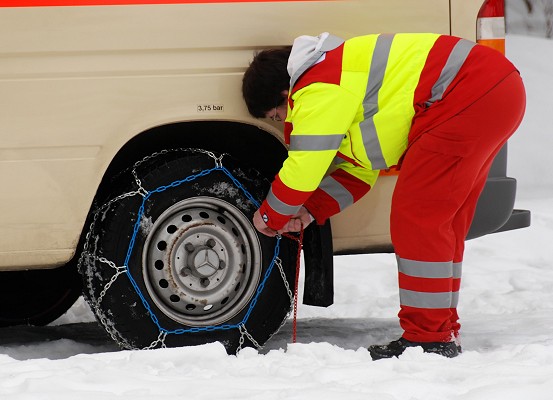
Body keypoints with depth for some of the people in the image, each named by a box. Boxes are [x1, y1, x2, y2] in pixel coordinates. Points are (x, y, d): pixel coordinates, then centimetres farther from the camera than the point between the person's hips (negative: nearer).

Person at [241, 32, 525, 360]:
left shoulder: (317, 90, -9)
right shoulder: (341, 78, 23)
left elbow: (302, 169, -8)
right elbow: (358, 170, 27)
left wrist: (271, 216, 9)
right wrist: (310, 210, 17)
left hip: (470, 96, -11)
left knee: (417, 219, -7)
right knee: (440, 220, 17)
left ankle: (429, 339, -6)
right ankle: (443, 330, 23)